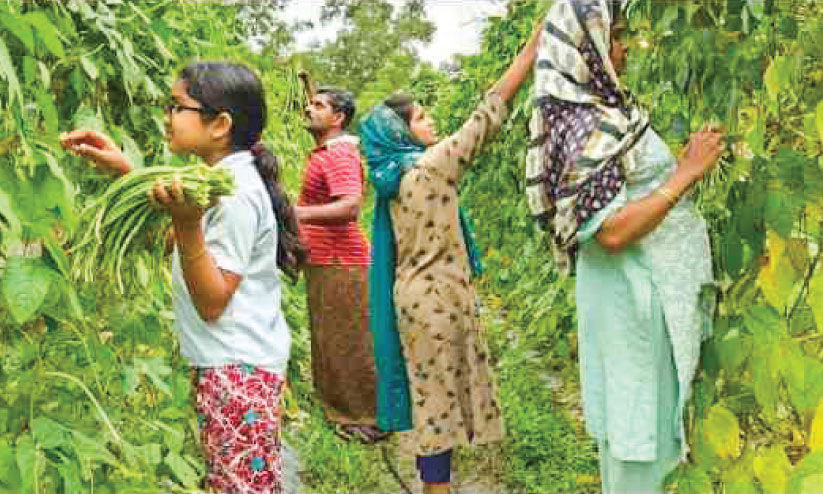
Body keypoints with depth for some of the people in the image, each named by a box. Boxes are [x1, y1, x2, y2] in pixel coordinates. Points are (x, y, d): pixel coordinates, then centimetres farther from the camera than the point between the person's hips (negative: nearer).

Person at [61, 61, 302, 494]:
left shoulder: (236, 194, -20)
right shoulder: (222, 175, 9)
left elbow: (211, 303, -22)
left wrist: (186, 223, -33)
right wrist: (122, 170, 13)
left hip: (238, 365, -10)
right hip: (232, 360, 10)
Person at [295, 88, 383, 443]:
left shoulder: (340, 154, -19)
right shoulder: (322, 152, 14)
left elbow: (350, 207, -34)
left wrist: (299, 213, -42)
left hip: (341, 265, -11)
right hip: (322, 263, 11)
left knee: (349, 343, -1)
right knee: (328, 341, 20)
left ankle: (370, 419, 12)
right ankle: (342, 411, 34)